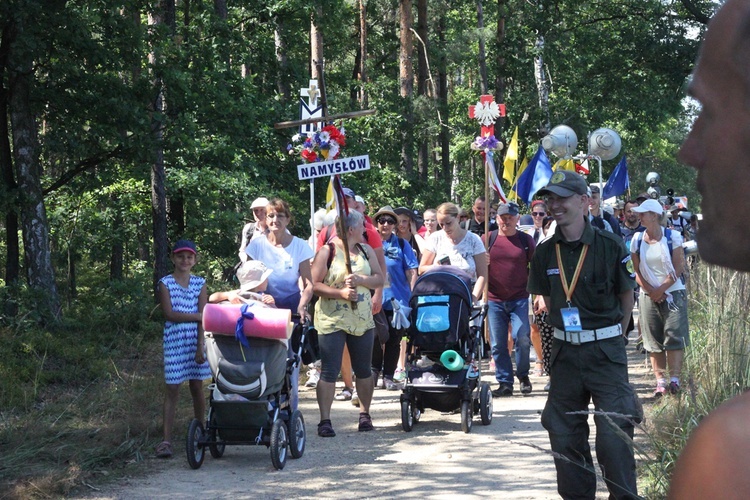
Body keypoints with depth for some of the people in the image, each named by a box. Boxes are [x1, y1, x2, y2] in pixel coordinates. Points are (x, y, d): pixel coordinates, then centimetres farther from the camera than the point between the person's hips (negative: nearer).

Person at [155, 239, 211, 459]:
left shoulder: (200, 283, 6)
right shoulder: (165, 283, 0)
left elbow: (203, 318, -1)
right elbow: (169, 314, -10)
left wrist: (201, 346, -10)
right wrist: (197, 316, -12)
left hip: (195, 341, 2)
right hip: (174, 341, -2)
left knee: (197, 387, 8)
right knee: (172, 389, -3)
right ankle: (166, 440, -3)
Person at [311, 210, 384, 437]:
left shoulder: (366, 250, 10)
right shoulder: (327, 252, -7)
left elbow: (379, 279, 5)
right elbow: (315, 284, -12)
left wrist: (360, 280, -13)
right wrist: (340, 292, -21)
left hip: (362, 319, 5)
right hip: (332, 321, -5)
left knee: (364, 369, 12)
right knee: (329, 371, -6)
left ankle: (365, 414, 26)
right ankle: (325, 420, -5)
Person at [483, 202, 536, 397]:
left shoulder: (526, 240, 6)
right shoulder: (487, 240, 6)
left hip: (519, 299, -1)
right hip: (494, 299, 1)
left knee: (522, 338, -12)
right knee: (498, 344, 1)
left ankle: (523, 375, 11)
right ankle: (505, 383, 11)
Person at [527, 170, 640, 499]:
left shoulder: (609, 245, -8)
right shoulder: (545, 252, 3)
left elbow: (627, 296, 3)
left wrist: (613, 339, 5)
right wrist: (565, 333, 10)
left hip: (606, 350, -4)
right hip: (565, 351, 4)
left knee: (614, 435, -9)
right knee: (564, 435, 9)